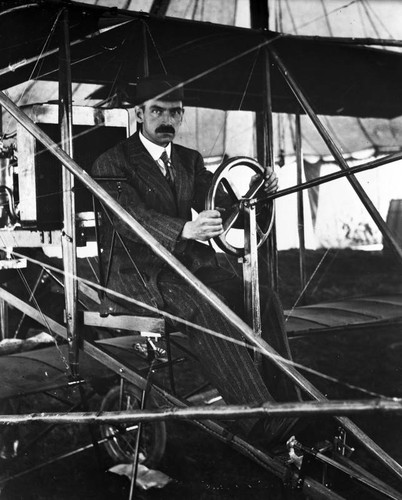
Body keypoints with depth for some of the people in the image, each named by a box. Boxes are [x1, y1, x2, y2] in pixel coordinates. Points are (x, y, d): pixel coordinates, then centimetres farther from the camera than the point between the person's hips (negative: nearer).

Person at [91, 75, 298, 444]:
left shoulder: (190, 161, 17)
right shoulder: (112, 164, -3)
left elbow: (223, 210, 11)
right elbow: (129, 217, -21)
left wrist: (257, 195, -12)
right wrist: (185, 230, -39)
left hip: (189, 264, 6)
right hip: (139, 275, -6)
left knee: (263, 300, -19)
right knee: (204, 309, -34)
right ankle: (259, 422, -38)